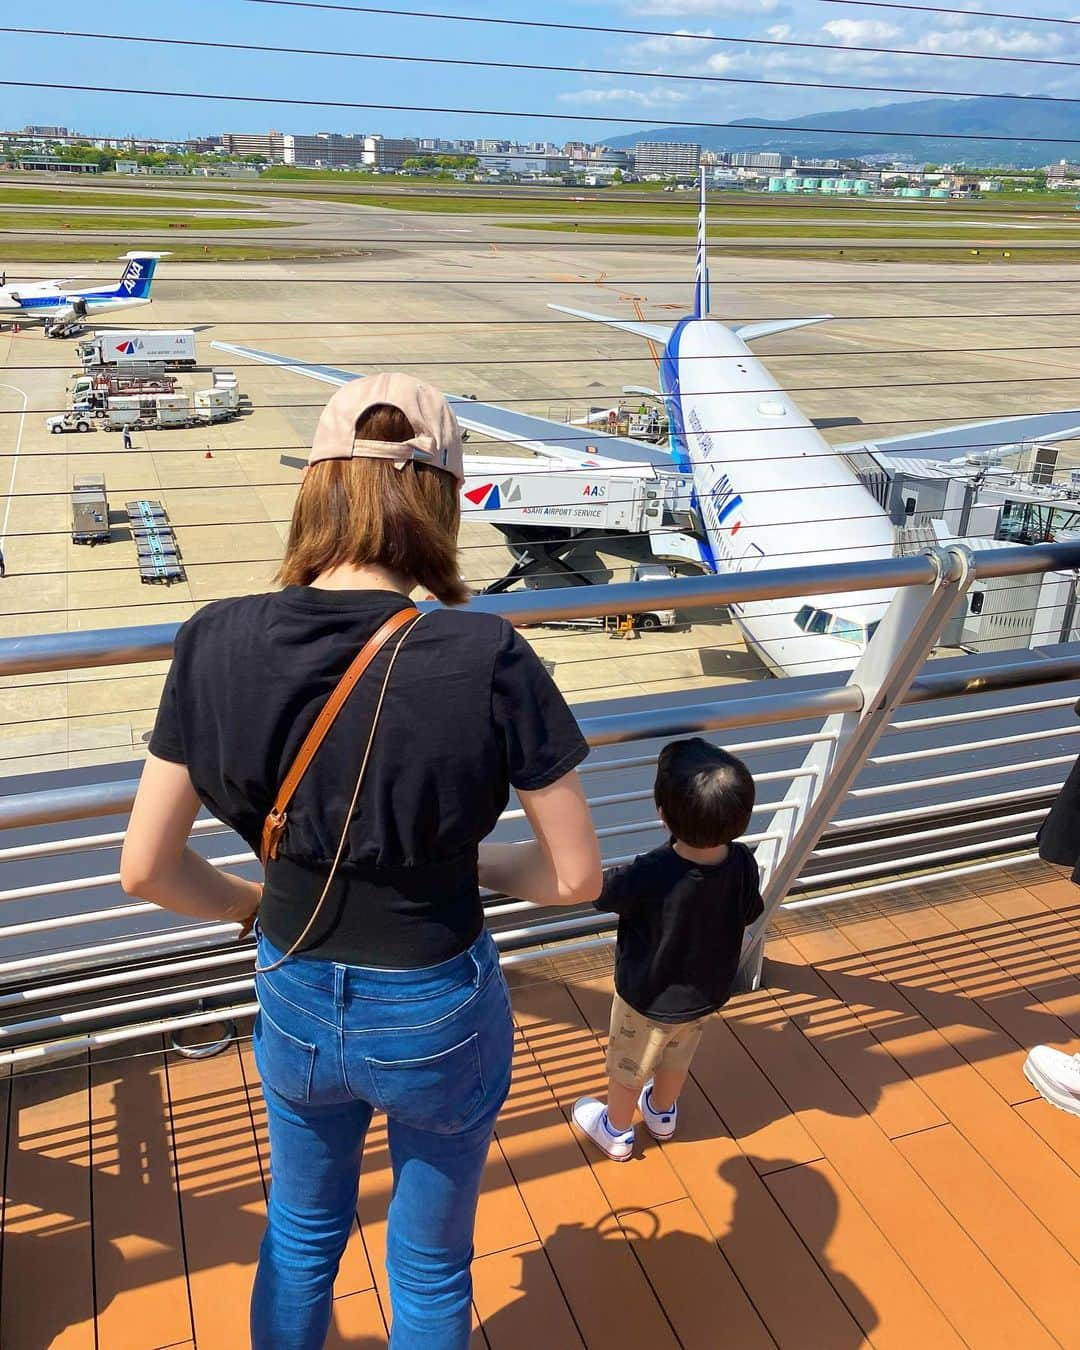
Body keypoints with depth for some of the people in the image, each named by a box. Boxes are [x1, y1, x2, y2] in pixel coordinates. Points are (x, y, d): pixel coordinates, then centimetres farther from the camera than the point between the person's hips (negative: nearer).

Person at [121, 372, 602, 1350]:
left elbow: (146, 869, -10)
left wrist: (257, 903, 8)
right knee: (430, 1268, 26)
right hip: (438, 1014, -2)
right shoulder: (488, 659, -26)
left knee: (302, 1234, 32)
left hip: (295, 1002, 3)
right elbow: (576, 877, -18)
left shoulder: (217, 642, -17)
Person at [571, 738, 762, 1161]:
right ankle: (662, 1114, 58)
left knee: (628, 1067, 25)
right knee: (677, 1060, 33)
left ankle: (616, 1132, 49)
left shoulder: (648, 876, -41)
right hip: (706, 994, 4)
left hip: (646, 1000, -4)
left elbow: (601, 892, -21)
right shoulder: (743, 864, -27)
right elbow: (749, 913, -6)